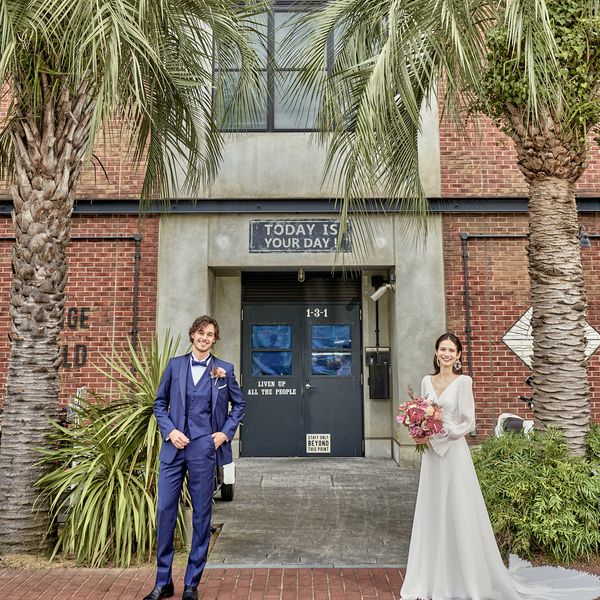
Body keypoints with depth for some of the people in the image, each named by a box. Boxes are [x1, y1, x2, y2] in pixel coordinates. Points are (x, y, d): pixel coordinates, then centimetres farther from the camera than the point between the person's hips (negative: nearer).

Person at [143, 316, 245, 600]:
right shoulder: (175, 365, 6)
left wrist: (226, 432, 2)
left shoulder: (224, 370, 3)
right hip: (174, 446, 1)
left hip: (204, 449, -1)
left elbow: (238, 404, 14)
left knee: (201, 515, 6)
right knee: (165, 511, 2)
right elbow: (160, 403, 10)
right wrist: (170, 431, -4)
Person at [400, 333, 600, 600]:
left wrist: (441, 434, -16)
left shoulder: (463, 381, -8)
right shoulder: (427, 381, 8)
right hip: (431, 455, 6)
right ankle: (434, 578, 25)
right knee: (432, 514, 12)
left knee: (458, 514, 1)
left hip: (454, 454, -6)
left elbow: (468, 423, -11)